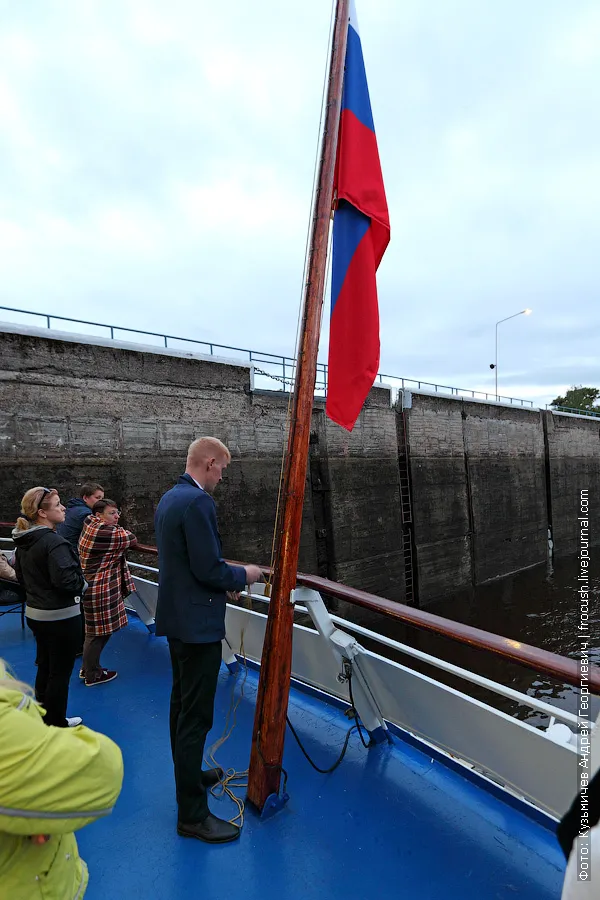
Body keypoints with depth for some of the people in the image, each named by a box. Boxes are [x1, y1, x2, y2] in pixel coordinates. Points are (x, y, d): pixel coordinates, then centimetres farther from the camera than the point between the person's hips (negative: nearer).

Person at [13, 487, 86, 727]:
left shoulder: (24, 541, 4)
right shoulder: (53, 542, -25)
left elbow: (21, 575, 15)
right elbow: (66, 580, -30)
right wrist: (82, 584, -10)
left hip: (35, 614, 9)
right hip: (61, 617, -9)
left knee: (44, 668, 22)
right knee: (60, 672, 6)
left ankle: (44, 720, 38)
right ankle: (56, 726, 20)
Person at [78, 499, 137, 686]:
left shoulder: (89, 525, 5)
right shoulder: (108, 533, -22)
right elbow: (131, 539, -8)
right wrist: (118, 527, 9)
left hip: (91, 585, 10)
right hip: (100, 588, -10)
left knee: (94, 630, 22)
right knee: (98, 632, 4)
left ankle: (87, 668, 36)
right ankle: (92, 675, 18)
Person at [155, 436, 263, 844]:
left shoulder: (169, 497, 8)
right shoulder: (198, 501, -24)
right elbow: (209, 570, -26)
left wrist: (228, 573, 15)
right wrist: (244, 575, -8)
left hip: (176, 618, 11)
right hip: (197, 623, -10)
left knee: (182, 705, 24)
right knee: (196, 716, 3)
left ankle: (189, 775, 44)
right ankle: (192, 813, 18)